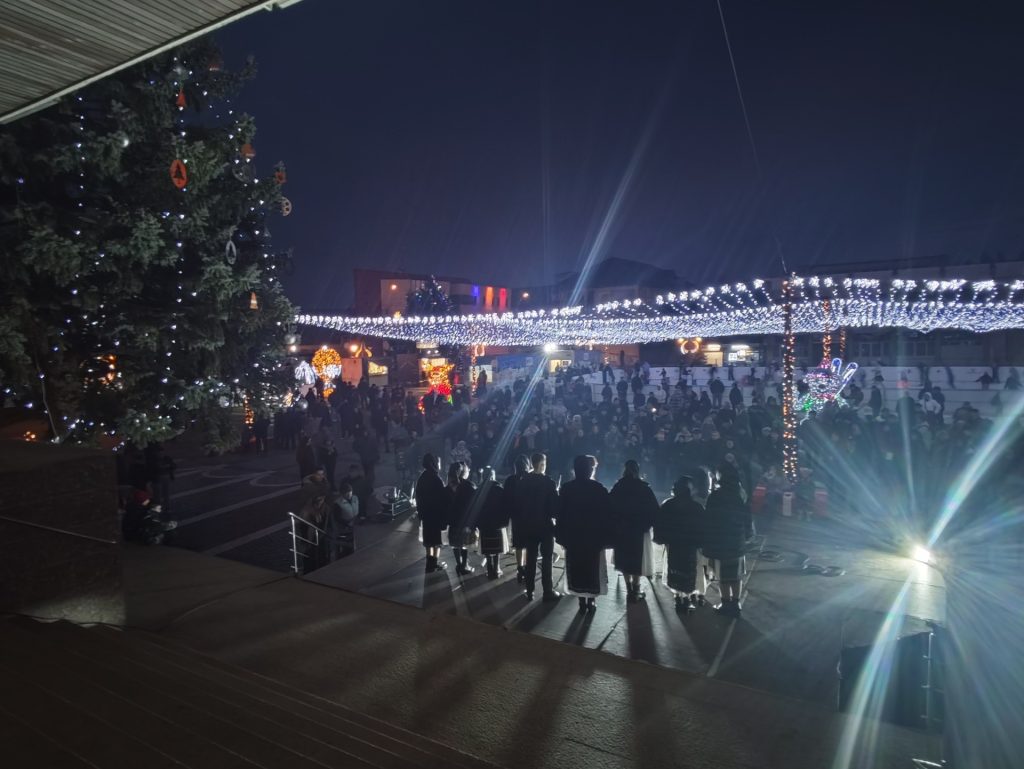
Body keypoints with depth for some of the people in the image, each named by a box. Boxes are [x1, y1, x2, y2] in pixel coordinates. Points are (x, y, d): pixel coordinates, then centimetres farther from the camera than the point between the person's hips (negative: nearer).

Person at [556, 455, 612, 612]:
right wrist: (606, 536, -2)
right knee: (593, 568, 10)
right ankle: (591, 600, 12)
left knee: (577, 568, 10)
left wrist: (561, 535, 6)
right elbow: (605, 515, -8)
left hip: (573, 536, 2)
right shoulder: (599, 489, -9)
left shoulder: (566, 489, -3)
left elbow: (560, 514, 0)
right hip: (594, 536, -1)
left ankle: (582, 600, 11)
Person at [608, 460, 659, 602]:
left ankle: (629, 589, 16)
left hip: (621, 529, 2)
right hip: (638, 529, -2)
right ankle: (635, 591, 6)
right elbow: (653, 509, -10)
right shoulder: (643, 488, -9)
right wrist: (647, 524, 3)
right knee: (637, 559, 6)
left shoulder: (618, 487, -3)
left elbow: (610, 506, -2)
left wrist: (615, 525, 7)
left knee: (625, 558, 12)